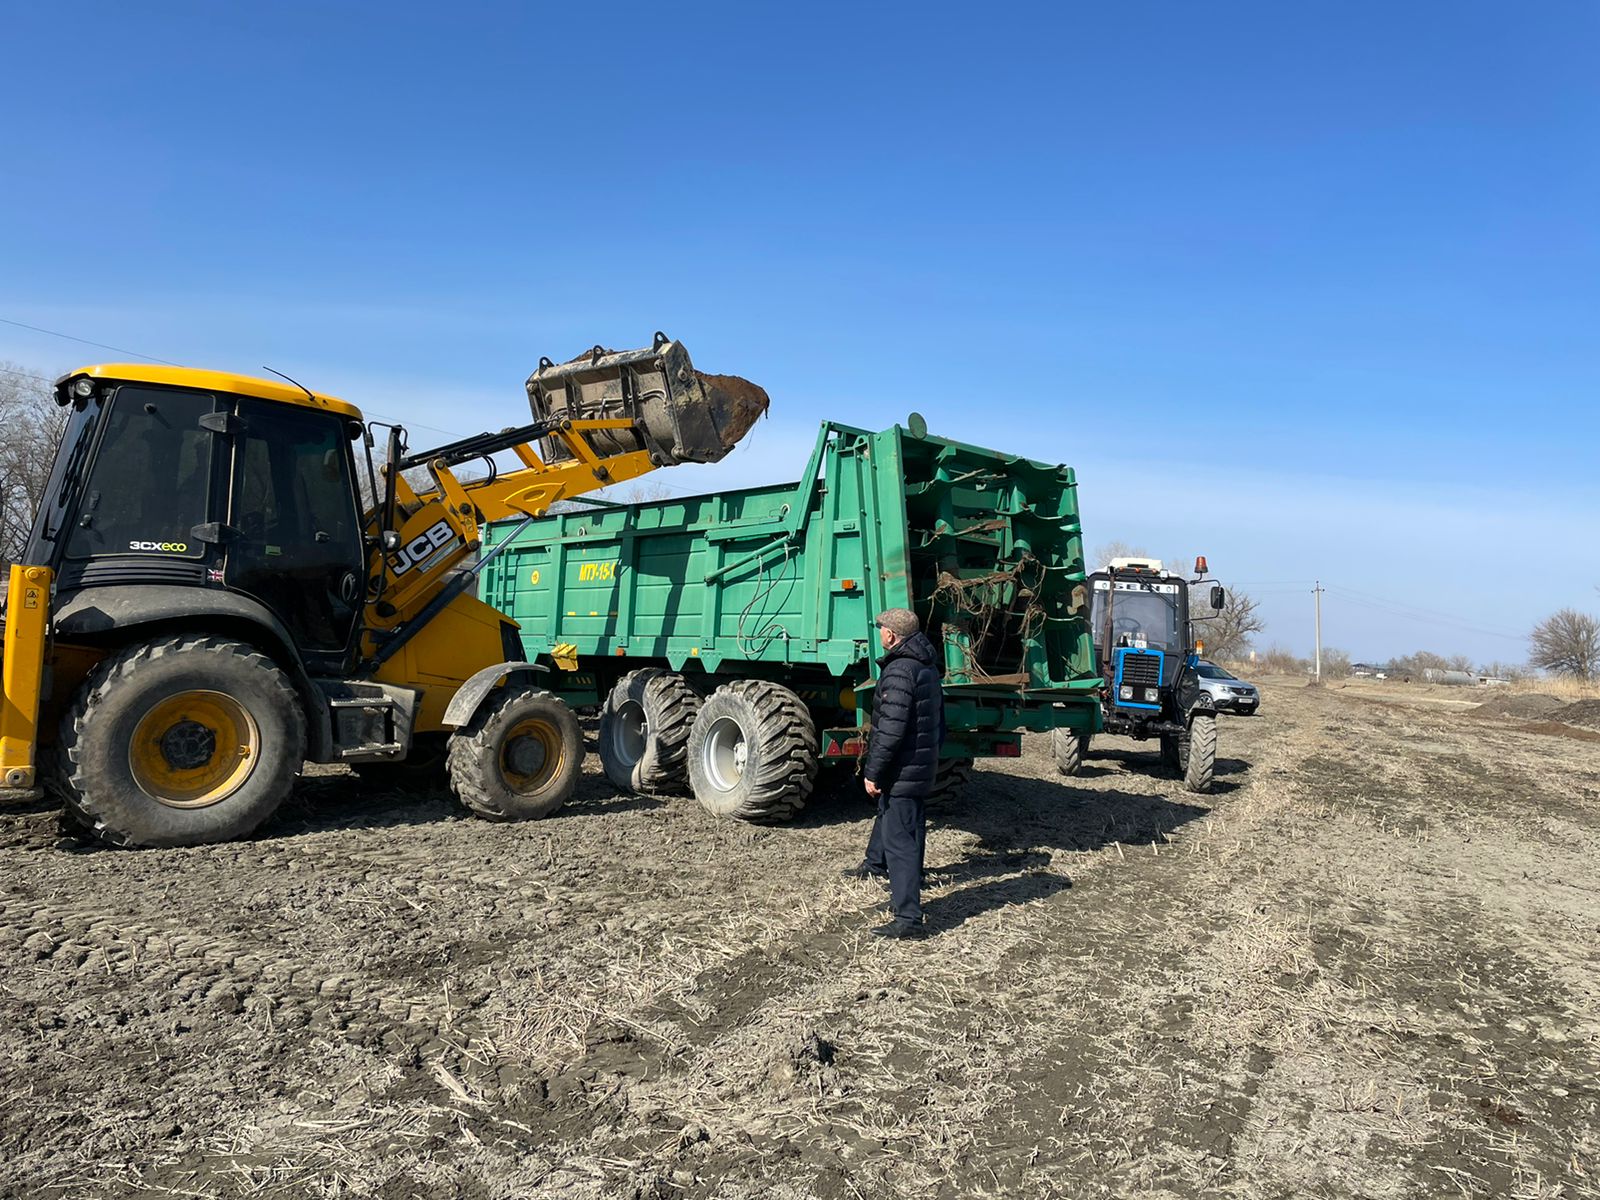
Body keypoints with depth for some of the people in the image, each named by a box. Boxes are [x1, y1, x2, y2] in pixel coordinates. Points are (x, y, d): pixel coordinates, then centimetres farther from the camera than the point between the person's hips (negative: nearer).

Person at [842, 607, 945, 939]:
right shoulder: (928, 668, 13)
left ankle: (908, 918, -7)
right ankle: (875, 865, 48)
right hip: (924, 768, 10)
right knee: (887, 813, 27)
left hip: (902, 771, -10)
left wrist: (872, 772, -18)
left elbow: (890, 730, -24)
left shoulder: (899, 671, -19)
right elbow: (938, 721, 21)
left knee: (900, 840, -7)